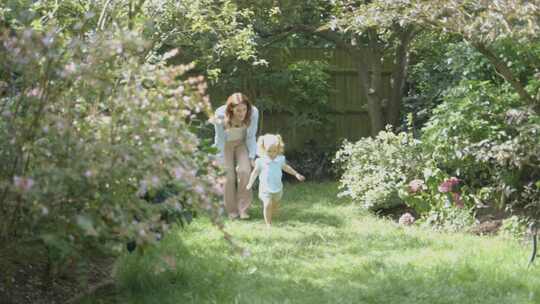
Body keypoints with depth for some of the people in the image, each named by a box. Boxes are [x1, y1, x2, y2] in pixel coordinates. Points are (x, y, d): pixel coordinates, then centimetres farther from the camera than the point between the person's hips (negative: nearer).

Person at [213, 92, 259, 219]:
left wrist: (251, 157, -13)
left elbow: (251, 137, -14)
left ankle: (243, 209, -4)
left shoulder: (253, 113, -29)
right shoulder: (220, 115, -33)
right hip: (225, 144, -1)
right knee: (228, 175, -9)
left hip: (242, 143, 1)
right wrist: (221, 161, -14)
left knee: (244, 171, -16)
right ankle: (232, 210, 7)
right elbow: (220, 139, -18)